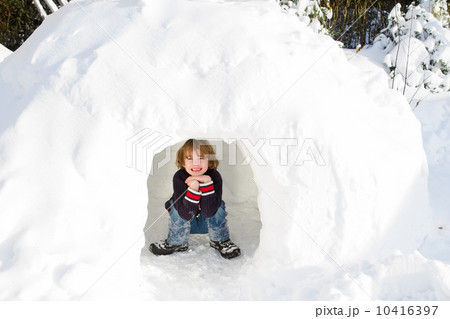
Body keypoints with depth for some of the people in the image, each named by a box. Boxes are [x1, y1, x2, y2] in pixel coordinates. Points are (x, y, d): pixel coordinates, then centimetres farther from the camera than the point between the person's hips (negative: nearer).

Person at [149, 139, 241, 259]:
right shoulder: (179, 177, -26)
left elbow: (209, 212, -33)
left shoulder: (215, 177, -25)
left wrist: (207, 183, -41)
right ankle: (176, 243, -4)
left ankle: (220, 241, -3)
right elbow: (186, 214, -31)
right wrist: (193, 189, -45)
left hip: (207, 223, 0)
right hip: (183, 222, 0)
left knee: (218, 206, -27)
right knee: (176, 205, -26)